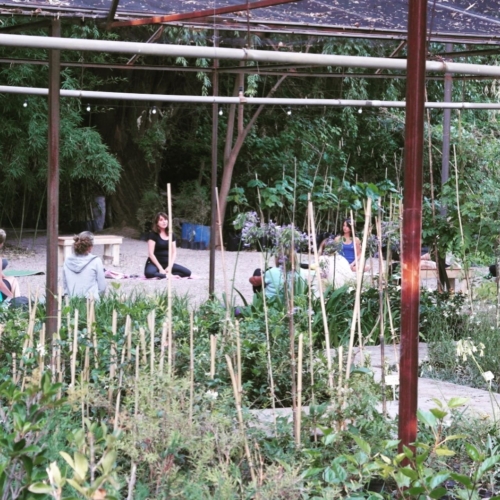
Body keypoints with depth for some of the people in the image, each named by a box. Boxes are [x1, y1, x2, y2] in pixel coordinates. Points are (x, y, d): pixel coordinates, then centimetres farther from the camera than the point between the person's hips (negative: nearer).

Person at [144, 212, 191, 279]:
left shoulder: (171, 235, 11)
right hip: (155, 263, -6)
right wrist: (160, 268, -17)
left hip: (167, 263, 6)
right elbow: (151, 253, -11)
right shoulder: (153, 235, -5)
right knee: (149, 273, -40)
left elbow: (174, 252, 7)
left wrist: (170, 267, -9)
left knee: (187, 272, -14)